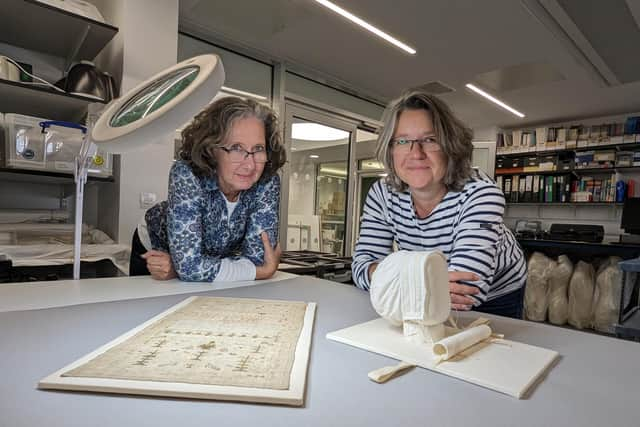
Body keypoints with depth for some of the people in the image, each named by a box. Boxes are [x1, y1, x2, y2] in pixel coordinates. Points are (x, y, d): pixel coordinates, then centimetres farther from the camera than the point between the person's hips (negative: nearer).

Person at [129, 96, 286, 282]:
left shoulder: (268, 182, -25)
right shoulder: (186, 175, -32)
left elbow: (256, 256, -26)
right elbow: (190, 265, -36)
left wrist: (182, 267, -31)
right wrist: (265, 271, -33)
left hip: (218, 255, 3)